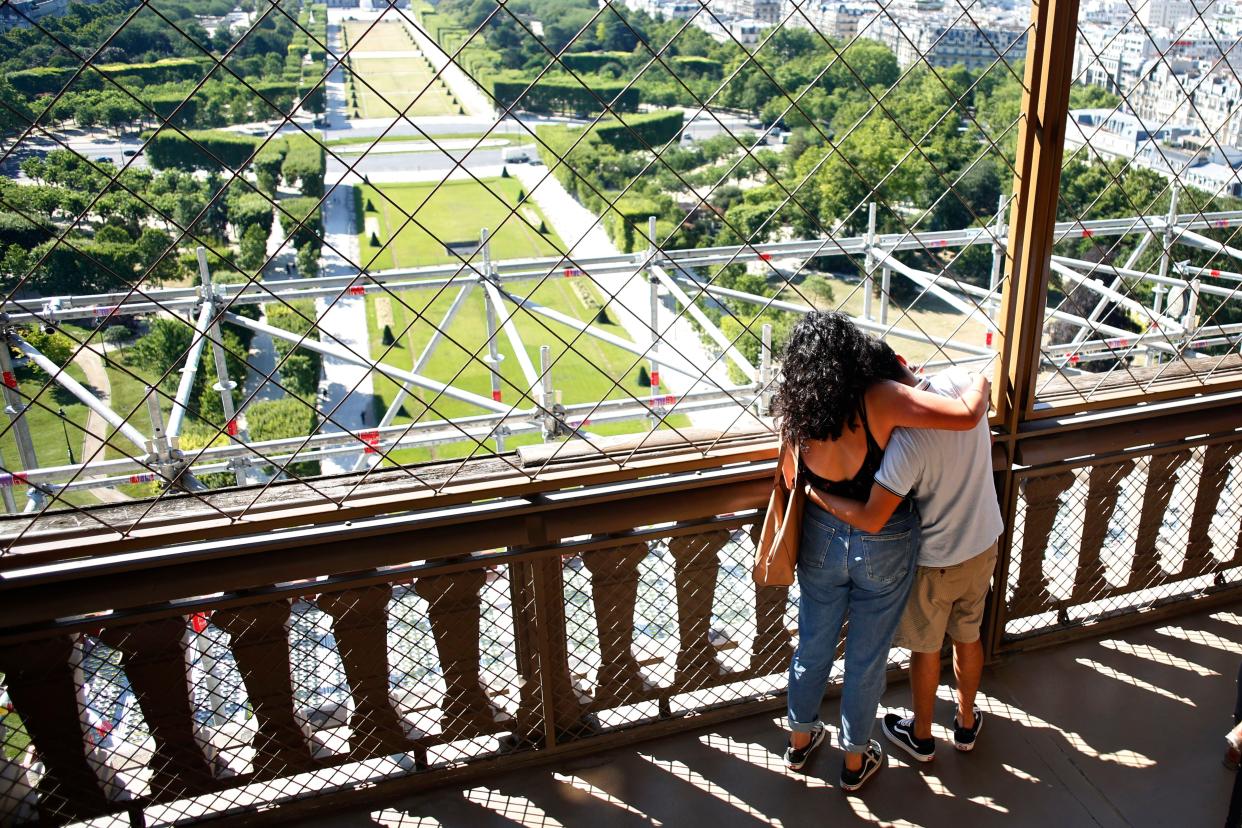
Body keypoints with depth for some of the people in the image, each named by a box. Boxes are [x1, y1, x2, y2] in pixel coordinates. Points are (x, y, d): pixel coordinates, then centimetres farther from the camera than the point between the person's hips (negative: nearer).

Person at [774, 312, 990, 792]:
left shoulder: (795, 413, -14)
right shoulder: (879, 398, -27)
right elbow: (967, 415, -32)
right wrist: (982, 383, -10)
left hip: (821, 540, 3)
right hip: (883, 548, -3)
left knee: (813, 644, 24)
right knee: (867, 657, 17)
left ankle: (800, 740, 45)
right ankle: (855, 761, 38)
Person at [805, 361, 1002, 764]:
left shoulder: (907, 439, -36)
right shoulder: (960, 380, -17)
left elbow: (870, 518, -32)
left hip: (935, 560, -6)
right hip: (984, 544, 6)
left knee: (925, 649, 18)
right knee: (968, 637, 26)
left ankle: (921, 736, 40)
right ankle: (966, 723, 47)